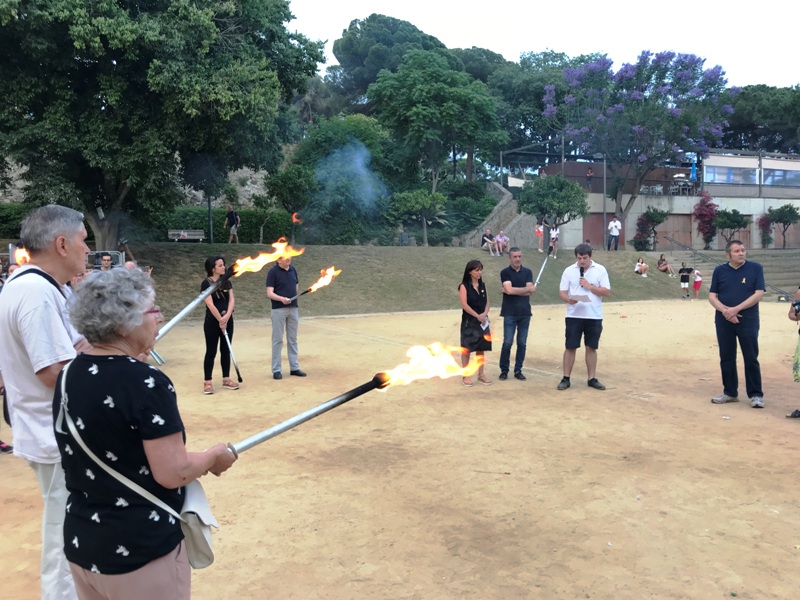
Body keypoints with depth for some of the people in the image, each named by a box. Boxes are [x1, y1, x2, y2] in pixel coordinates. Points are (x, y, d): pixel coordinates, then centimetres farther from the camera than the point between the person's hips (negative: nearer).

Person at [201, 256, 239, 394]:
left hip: (227, 320, 6)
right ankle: (207, 382, 6)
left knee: (226, 350, 10)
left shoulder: (227, 282, 8)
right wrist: (220, 320, -16)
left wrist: (227, 317, -15)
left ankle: (226, 380, 19)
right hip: (212, 321, -6)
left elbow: (232, 300, 0)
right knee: (211, 352, -1)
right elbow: (210, 304, -16)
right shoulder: (206, 283, -10)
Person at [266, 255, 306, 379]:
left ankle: (294, 368, 20)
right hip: (279, 309, -5)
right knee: (278, 340, 2)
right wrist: (281, 299, -30)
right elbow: (269, 293, -15)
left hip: (293, 309, 5)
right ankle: (276, 370, 10)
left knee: (293, 340, 12)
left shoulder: (293, 270, 7)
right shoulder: (273, 272, -9)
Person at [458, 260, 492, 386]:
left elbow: (487, 302, 8)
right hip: (469, 321, -5)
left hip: (483, 321, 5)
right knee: (467, 348, 0)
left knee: (481, 349, 9)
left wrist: (484, 314, -11)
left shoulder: (482, 285, 10)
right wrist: (478, 316, -16)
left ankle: (481, 375, 17)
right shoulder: (464, 286, -7)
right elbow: (464, 304, -15)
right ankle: (466, 376, 7)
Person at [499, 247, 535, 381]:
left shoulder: (527, 272, 7)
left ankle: (518, 370, 15)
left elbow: (529, 292, -5)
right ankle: (504, 370, 9)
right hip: (510, 313, -3)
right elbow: (509, 290, -17)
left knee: (522, 343, 5)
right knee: (507, 343, -4)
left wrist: (514, 291, -12)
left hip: (525, 313, 3)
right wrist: (528, 288, -9)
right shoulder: (505, 272, -2)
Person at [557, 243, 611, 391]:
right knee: (570, 347, 2)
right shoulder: (569, 271, 2)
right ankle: (566, 378, 10)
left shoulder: (600, 270, 1)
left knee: (591, 348, 8)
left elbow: (607, 292, -3)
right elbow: (562, 292, -1)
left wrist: (589, 286, -13)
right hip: (574, 316, 0)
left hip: (594, 316, 0)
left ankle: (592, 379, 18)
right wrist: (568, 299, -22)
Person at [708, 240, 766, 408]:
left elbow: (759, 293, -8)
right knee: (726, 358, 9)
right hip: (723, 321, 3)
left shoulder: (755, 268, -1)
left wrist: (736, 309, -16)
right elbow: (712, 296, 3)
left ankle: (756, 395, 9)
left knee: (751, 359, -1)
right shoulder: (719, 270, 5)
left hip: (748, 321, -2)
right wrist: (725, 310, -14)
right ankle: (730, 392, 20)